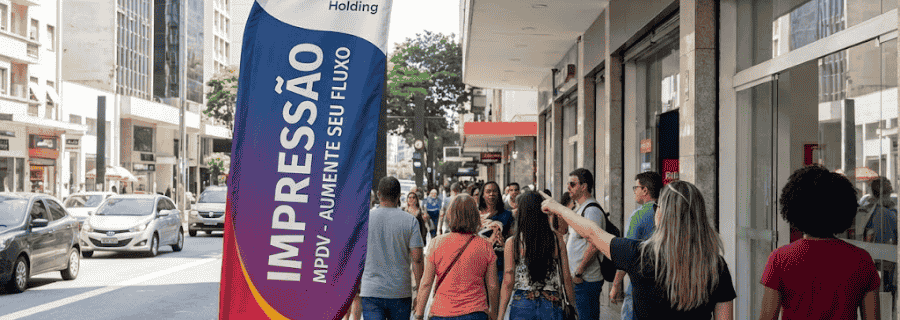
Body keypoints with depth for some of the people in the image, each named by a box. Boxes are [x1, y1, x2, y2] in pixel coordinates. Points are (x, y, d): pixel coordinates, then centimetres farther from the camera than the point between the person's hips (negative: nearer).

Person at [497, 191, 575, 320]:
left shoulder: (512, 243, -5)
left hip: (522, 305, -1)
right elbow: (567, 278, 3)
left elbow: (508, 282, -5)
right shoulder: (557, 241, 1)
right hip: (551, 305, 1)